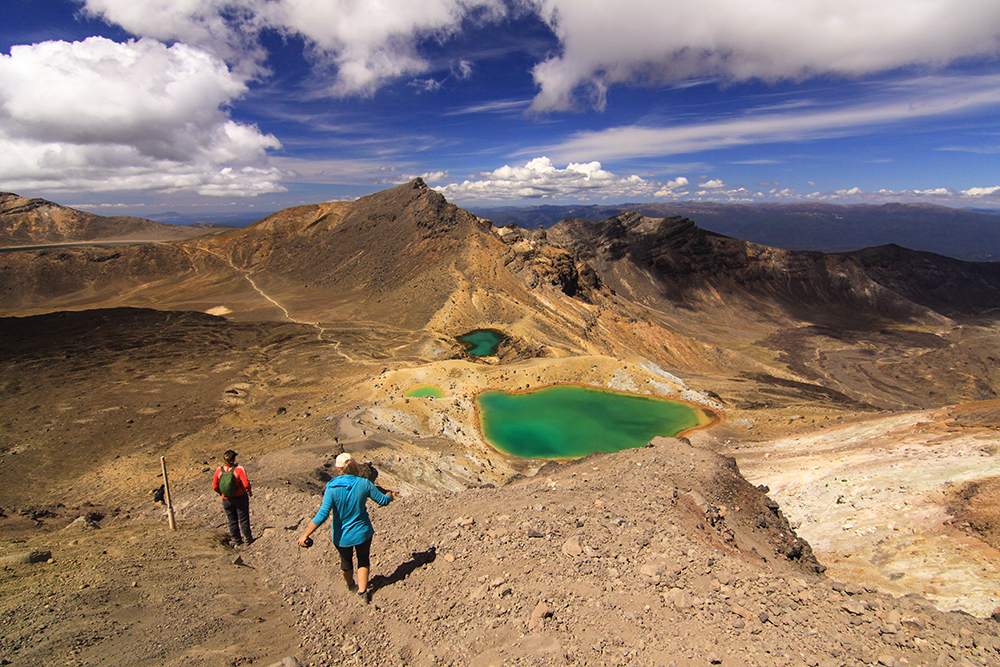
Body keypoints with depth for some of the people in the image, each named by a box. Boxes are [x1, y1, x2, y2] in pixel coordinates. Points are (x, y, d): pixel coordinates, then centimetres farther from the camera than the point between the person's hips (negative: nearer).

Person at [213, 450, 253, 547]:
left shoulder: (219, 470, -7)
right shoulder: (239, 469, -19)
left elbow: (215, 486, -1)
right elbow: (246, 484, -21)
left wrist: (222, 493, 15)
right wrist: (250, 491, -2)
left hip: (226, 499, 3)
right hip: (240, 498, -3)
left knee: (232, 521, 16)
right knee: (243, 519, 13)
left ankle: (236, 542, 27)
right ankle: (247, 539, 24)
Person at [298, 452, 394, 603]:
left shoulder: (332, 488, -23)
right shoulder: (364, 484, -18)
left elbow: (322, 515, -28)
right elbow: (382, 500, -7)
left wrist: (305, 535, -22)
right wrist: (390, 496, 16)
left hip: (342, 535, 0)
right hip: (362, 532, 0)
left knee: (346, 560, 29)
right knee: (363, 560, 27)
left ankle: (350, 585, 54)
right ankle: (362, 591, 28)